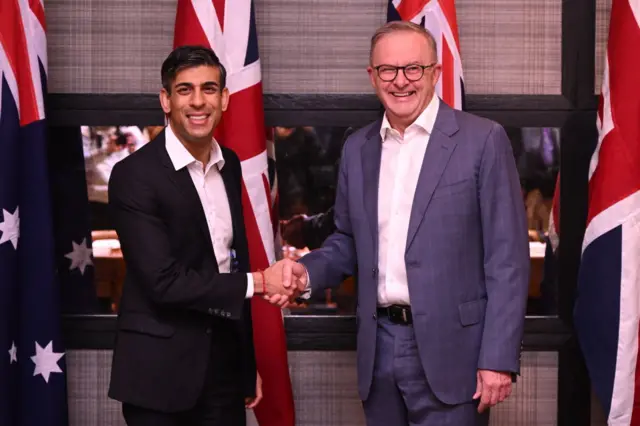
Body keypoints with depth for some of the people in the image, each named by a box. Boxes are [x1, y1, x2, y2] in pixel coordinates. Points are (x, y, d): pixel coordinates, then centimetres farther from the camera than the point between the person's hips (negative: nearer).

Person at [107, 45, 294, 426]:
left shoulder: (230, 165, 7)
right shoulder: (135, 175, -13)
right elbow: (164, 282, -19)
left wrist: (248, 362, 14)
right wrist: (259, 282, -12)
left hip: (225, 363, 5)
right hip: (161, 369, -5)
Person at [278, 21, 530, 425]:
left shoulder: (482, 140, -6)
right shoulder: (357, 147, 10)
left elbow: (507, 258, -8)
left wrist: (499, 358, -13)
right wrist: (308, 271, -3)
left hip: (449, 347, -5)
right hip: (379, 347, 5)